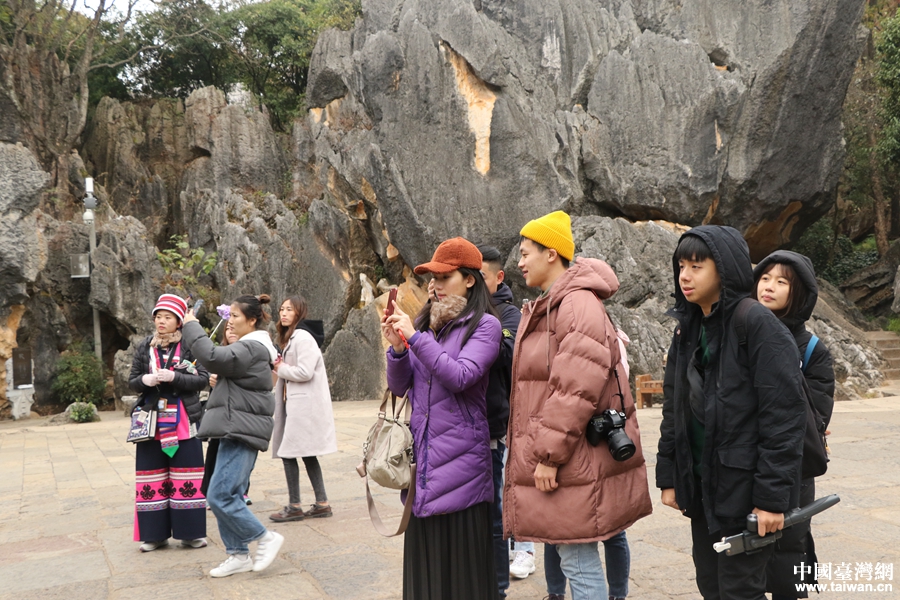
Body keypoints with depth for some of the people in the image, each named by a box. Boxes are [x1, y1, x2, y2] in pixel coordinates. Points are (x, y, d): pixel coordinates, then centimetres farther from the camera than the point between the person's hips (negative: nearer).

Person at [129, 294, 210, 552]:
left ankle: (191, 532, 11)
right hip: (151, 420, 3)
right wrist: (145, 380, -10)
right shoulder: (145, 346, 9)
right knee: (152, 477, 6)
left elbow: (203, 378, -9)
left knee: (186, 476, 1)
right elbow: (132, 381, 11)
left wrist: (173, 377, -21)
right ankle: (156, 533, 16)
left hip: (183, 421, -3)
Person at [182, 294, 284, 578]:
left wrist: (191, 326, -17)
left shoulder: (250, 348, -14)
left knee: (220, 496, -11)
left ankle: (266, 538, 0)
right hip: (236, 429, 11)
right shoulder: (251, 347, 20)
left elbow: (213, 357, -28)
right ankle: (238, 555, 17)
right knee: (229, 496, 11)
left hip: (242, 431, -11)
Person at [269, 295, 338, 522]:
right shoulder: (290, 337, 18)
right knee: (307, 454, 11)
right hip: (295, 402, 10)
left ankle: (294, 507, 3)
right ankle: (322, 503, 16)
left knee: (288, 453, -6)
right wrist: (281, 366, 3)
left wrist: (281, 369, -8)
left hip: (304, 405, -10)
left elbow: (305, 372, -21)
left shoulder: (303, 337, -14)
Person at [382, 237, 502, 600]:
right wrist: (397, 347, -7)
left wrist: (415, 337, -16)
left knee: (461, 552, 1)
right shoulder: (424, 322, 11)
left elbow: (460, 377, -19)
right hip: (422, 453, 5)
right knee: (423, 553, 11)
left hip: (459, 457, -5)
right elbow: (399, 386, 10)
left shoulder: (484, 325, -5)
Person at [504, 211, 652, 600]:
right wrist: (539, 450, 19)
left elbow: (577, 389, -24)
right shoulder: (547, 307, 16)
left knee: (578, 561, -3)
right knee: (572, 557, 17)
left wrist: (549, 454, -20)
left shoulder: (578, 304, -16)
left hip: (574, 463, -10)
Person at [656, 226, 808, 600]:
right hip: (700, 484, 7)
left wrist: (772, 496, -19)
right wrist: (668, 477, 10)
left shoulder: (757, 324, -14)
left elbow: (784, 416, -17)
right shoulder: (688, 328, 8)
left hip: (744, 486, -7)